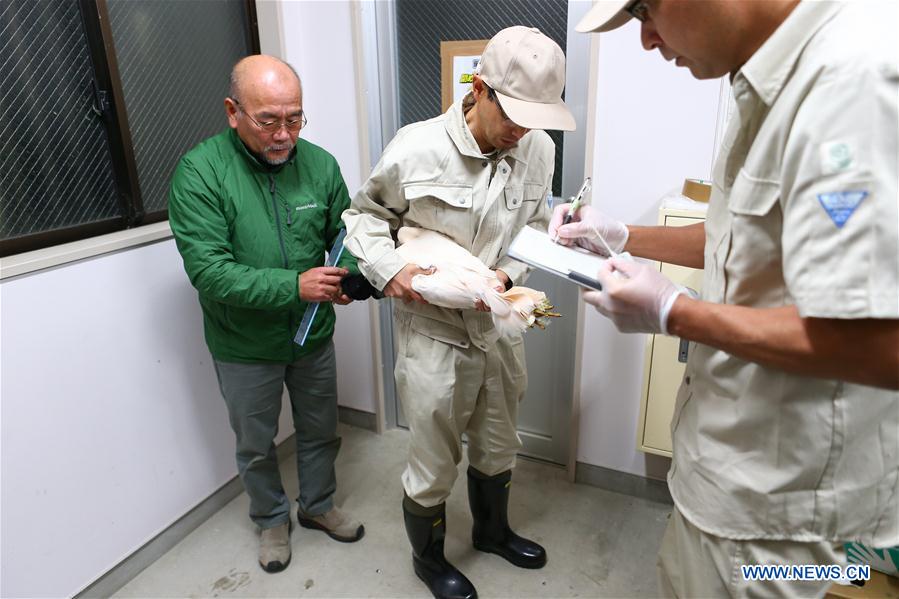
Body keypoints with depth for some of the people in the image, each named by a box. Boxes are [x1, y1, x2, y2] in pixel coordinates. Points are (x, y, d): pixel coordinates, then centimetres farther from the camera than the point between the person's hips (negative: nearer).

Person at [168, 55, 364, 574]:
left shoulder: (320, 164, -8)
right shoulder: (199, 172, -19)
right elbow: (208, 270, -24)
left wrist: (352, 278, -23)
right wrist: (294, 285, -33)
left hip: (313, 336, 3)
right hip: (245, 347, -3)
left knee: (321, 432, 22)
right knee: (257, 445, 19)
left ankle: (319, 505, 49)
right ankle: (273, 519, 47)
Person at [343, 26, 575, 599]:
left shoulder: (538, 149, -7)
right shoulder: (415, 149, -18)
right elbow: (365, 214, -1)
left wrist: (506, 273, -12)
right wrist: (390, 268, -17)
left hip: (500, 328, 5)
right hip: (433, 335, -4)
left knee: (498, 450, 25)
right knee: (434, 467, 12)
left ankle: (493, 529, 55)